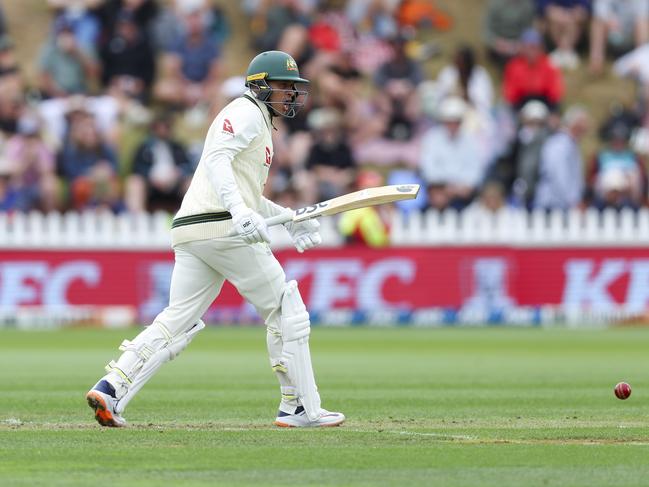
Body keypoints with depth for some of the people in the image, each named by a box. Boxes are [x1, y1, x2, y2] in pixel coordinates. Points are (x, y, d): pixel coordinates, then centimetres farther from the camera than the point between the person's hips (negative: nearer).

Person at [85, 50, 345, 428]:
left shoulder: (259, 123, 29)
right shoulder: (247, 113, -2)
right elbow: (216, 158, -19)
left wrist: (291, 219, 25)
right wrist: (239, 210, -33)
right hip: (223, 226, -10)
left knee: (179, 320, 4)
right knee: (285, 308, 1)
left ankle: (111, 389, -10)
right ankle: (300, 407, 3)